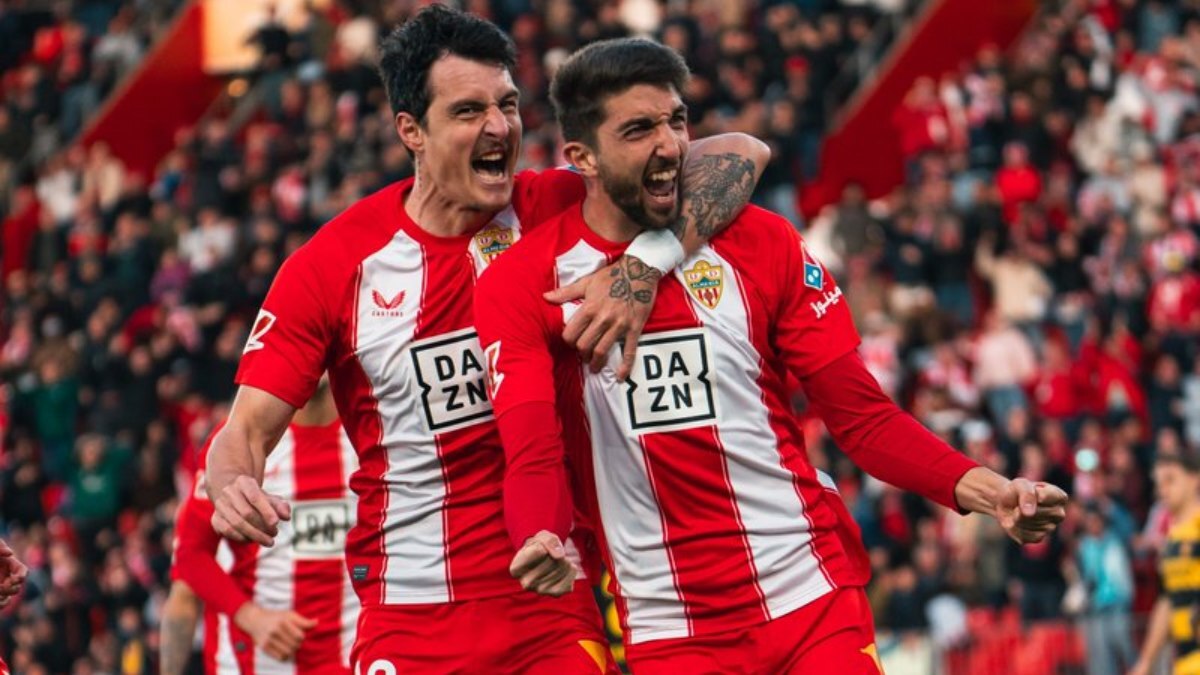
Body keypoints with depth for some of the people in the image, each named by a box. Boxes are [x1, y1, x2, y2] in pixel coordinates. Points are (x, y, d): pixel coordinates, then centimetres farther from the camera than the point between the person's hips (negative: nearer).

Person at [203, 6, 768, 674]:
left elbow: (739, 155, -11)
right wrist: (233, 489, -26)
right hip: (409, 620, 0)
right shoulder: (333, 263, -3)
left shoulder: (555, 211, -3)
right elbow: (248, 429, -2)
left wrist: (646, 264, -27)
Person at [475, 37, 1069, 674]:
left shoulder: (759, 242, 2)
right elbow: (534, 459, -10)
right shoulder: (521, 282, -3)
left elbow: (863, 417, 2)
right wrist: (540, 543, -33)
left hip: (814, 601, 1)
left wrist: (982, 489, -13)